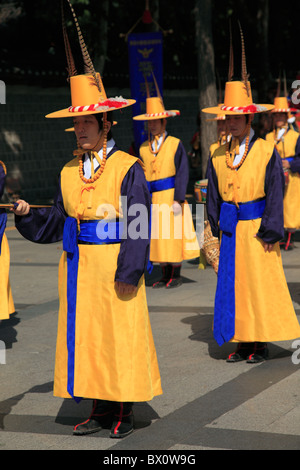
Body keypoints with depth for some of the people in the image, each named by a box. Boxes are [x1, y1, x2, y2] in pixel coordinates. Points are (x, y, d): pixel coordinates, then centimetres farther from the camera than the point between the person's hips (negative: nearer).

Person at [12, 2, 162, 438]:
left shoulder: (127, 168, -8)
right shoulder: (70, 171, 11)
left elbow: (137, 225, -10)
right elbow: (58, 220, 12)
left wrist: (128, 272, -15)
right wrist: (28, 213, -3)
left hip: (113, 267, -6)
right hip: (78, 268, 6)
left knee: (121, 336, 2)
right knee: (84, 336, 9)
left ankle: (124, 411, 12)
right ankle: (100, 409, 18)